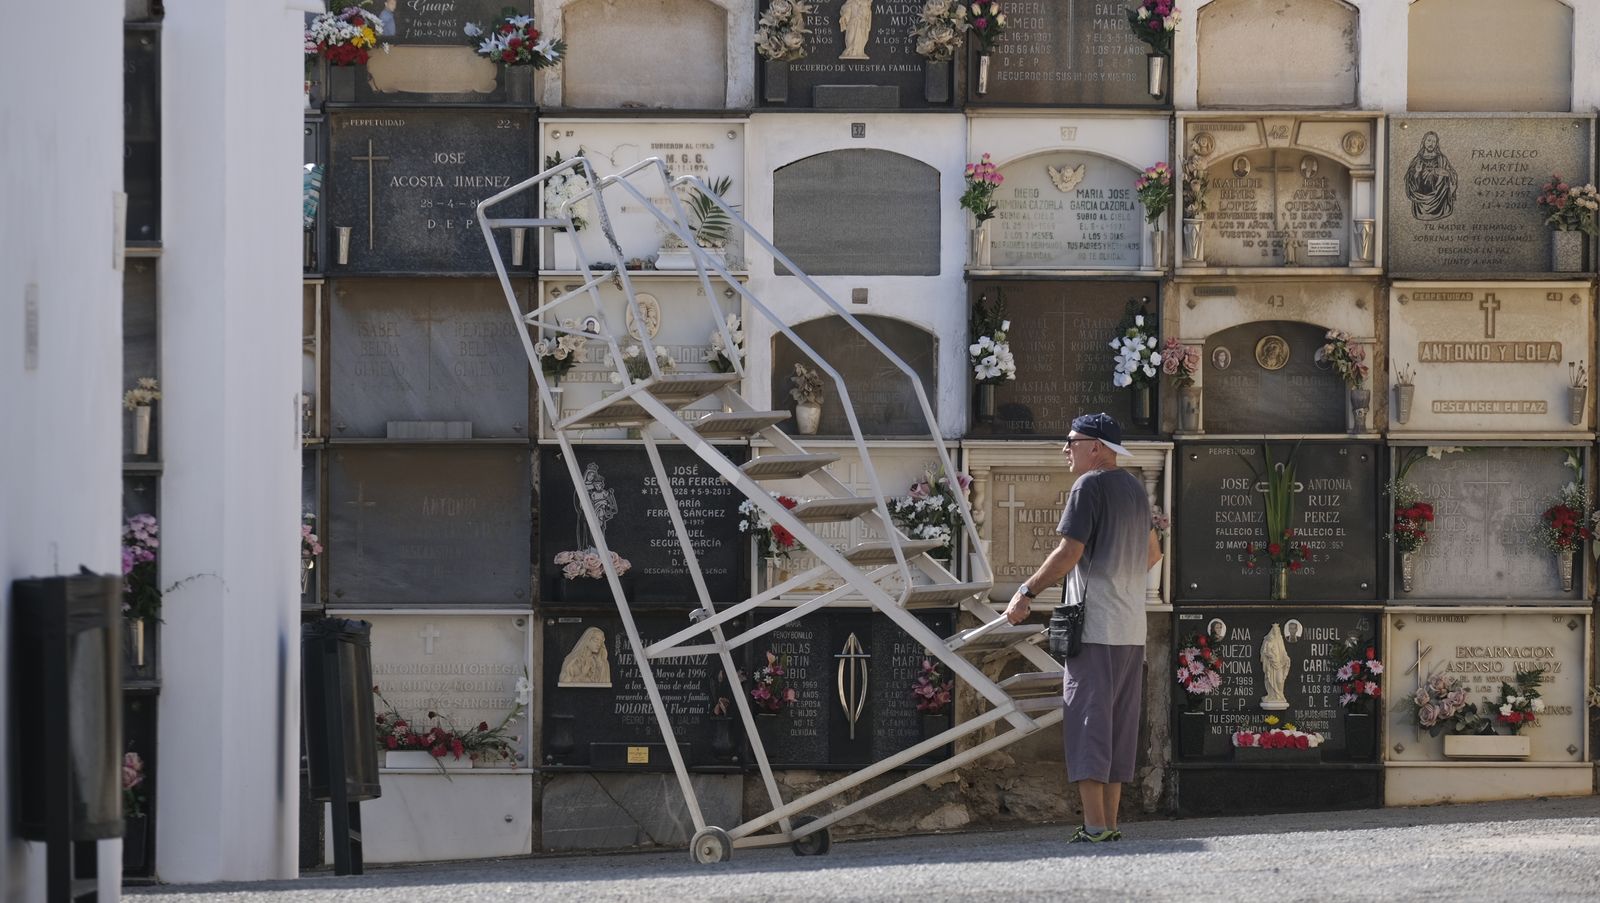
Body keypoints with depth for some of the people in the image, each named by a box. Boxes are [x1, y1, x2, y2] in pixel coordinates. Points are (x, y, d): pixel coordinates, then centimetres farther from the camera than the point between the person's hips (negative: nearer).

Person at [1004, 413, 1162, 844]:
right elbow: (1153, 551, 28)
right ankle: (1110, 822, 9)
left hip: (1095, 627, -8)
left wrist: (1026, 593, -8)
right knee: (1119, 724, 10)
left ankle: (1095, 826, -13)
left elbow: (1068, 553, -14)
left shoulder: (1089, 486, -9)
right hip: (1132, 627, 8)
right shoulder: (1135, 488, 16)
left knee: (1087, 719, -7)